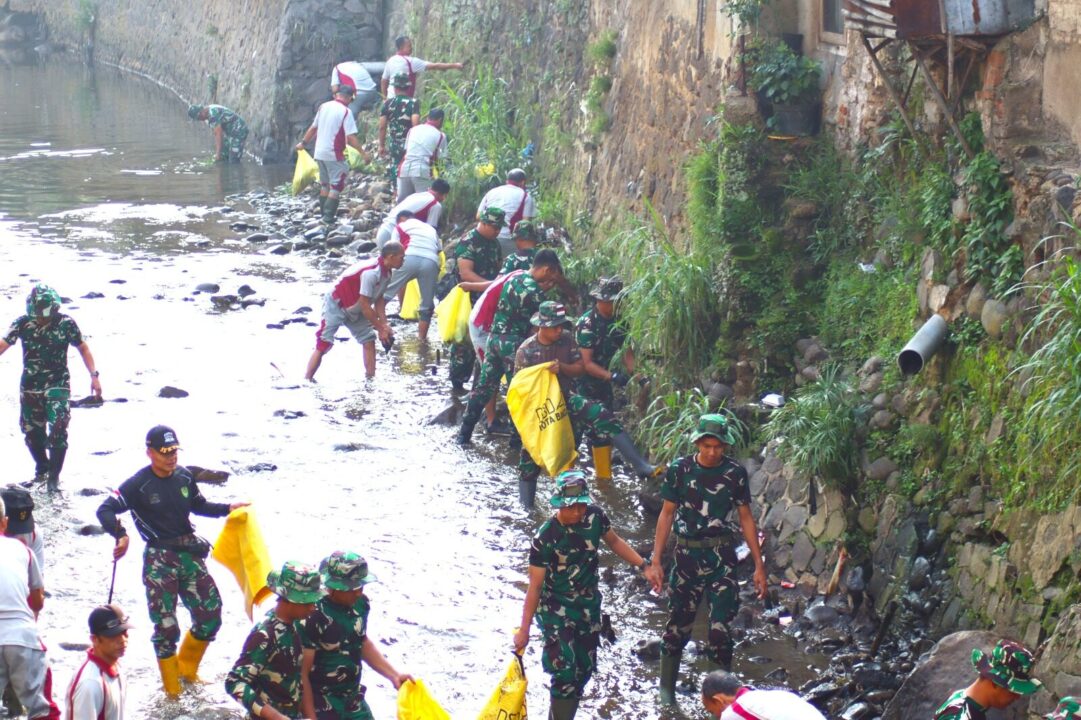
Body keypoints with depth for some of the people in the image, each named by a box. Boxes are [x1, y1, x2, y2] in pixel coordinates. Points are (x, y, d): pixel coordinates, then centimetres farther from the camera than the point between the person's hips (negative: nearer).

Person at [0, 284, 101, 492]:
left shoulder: (65, 324, -11)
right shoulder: (22, 324, -6)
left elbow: (83, 348, 0)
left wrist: (94, 375, -6)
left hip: (57, 384, -3)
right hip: (30, 386, 3)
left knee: (58, 430, -16)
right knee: (32, 431, 11)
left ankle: (54, 476, -6)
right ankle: (41, 469, 34)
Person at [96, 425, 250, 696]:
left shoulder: (184, 476, 3)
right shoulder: (138, 485, -13)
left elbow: (198, 505, 21)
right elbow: (105, 510, -16)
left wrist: (227, 508, 9)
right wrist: (121, 536, -33)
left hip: (190, 553, 5)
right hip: (159, 559, -5)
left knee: (210, 616, 7)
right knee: (166, 625, -4)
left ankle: (187, 669, 31)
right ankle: (172, 689, 13)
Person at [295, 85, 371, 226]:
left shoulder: (323, 107, 6)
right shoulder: (345, 111, -12)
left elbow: (313, 128, 15)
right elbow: (351, 137, -17)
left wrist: (303, 142, 27)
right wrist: (363, 153, -12)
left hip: (319, 152, 7)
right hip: (334, 154, -7)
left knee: (325, 184, 18)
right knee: (336, 185, -2)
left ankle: (324, 213, 22)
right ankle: (328, 216, -9)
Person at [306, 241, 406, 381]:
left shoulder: (387, 273, -6)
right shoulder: (371, 272, -34)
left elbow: (379, 300, -1)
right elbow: (365, 306, -28)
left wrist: (384, 325, -12)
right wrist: (381, 328, -20)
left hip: (354, 310, 9)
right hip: (336, 305, -9)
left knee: (369, 340, 1)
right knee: (323, 345, -11)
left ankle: (371, 379, 4)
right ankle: (307, 380, -10)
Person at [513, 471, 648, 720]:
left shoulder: (595, 516, -12)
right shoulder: (545, 538, -25)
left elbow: (614, 542, 10)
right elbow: (535, 586, -18)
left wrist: (644, 566, 3)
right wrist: (524, 630, -15)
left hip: (589, 604, 5)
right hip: (556, 609, -5)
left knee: (585, 669, 13)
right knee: (565, 672, -15)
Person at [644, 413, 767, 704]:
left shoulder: (735, 473, -2)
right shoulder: (679, 470, -3)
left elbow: (746, 518, 6)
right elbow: (667, 514, 4)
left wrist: (758, 565, 5)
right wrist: (655, 561, 1)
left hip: (721, 557, 0)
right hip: (687, 554, 0)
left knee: (720, 628, -9)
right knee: (678, 624, 6)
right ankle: (666, 691, 21)